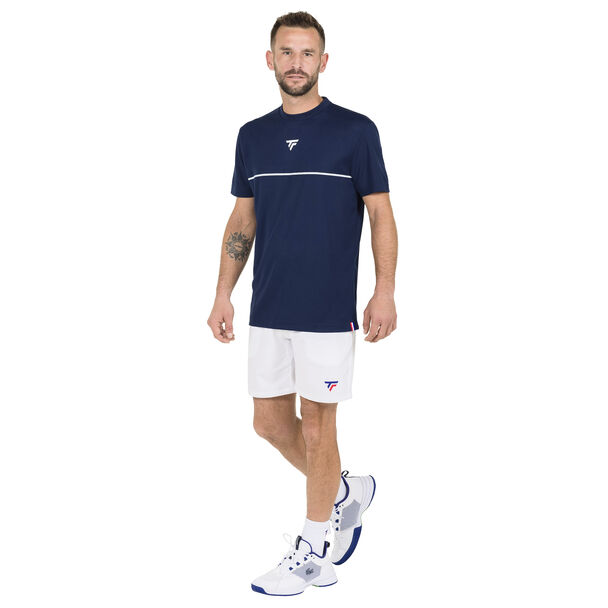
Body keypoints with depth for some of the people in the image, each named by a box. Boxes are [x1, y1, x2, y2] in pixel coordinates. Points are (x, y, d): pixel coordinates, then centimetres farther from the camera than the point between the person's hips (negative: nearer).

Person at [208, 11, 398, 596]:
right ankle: (346, 491, 35)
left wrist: (385, 293, -12)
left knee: (316, 427, 2)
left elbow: (381, 215, -4)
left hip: (328, 312, -5)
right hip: (267, 311, 5)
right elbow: (242, 221, 13)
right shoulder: (253, 136, 9)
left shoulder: (355, 130, -5)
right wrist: (222, 295, 7)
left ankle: (310, 551, 18)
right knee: (270, 422, 11)